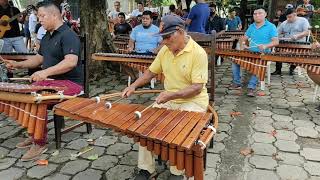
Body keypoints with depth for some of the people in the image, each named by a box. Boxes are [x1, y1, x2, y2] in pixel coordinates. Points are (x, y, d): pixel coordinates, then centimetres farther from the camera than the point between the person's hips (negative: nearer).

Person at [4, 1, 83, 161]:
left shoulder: (68, 35, -15)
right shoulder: (46, 37, 16)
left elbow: (71, 61, -29)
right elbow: (39, 58, 26)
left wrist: (46, 72, -36)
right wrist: (18, 65, 13)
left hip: (69, 82, -10)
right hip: (50, 81, 10)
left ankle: (40, 143, -10)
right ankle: (34, 134, 14)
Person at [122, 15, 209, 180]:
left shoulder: (198, 53, -17)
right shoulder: (165, 50, 2)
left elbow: (197, 87, -21)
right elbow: (151, 71, 13)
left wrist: (172, 95, -32)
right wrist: (134, 86, -1)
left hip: (193, 101, -6)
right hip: (169, 99, 6)